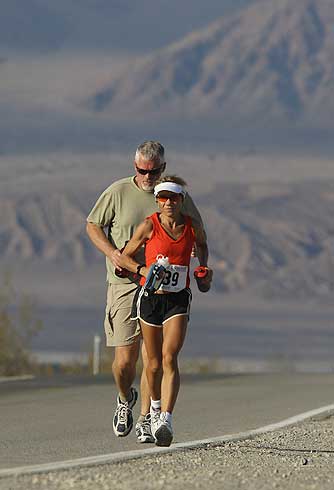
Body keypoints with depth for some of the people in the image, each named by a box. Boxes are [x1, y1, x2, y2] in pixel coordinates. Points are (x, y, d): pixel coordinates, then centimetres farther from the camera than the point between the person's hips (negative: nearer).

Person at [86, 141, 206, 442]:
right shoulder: (118, 192, 1)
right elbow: (93, 225, 10)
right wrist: (111, 252, -7)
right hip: (125, 283, -1)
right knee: (125, 359, -4)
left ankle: (146, 420, 6)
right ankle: (125, 399, 28)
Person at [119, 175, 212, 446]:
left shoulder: (193, 227, -2)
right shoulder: (149, 226, -8)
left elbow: (202, 244, 22)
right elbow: (125, 257, 1)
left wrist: (205, 267, 7)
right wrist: (143, 269, -17)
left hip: (178, 301, 0)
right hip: (149, 298, 0)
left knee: (169, 359, -16)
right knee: (154, 363, 10)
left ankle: (165, 420, -26)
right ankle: (156, 405, 39)